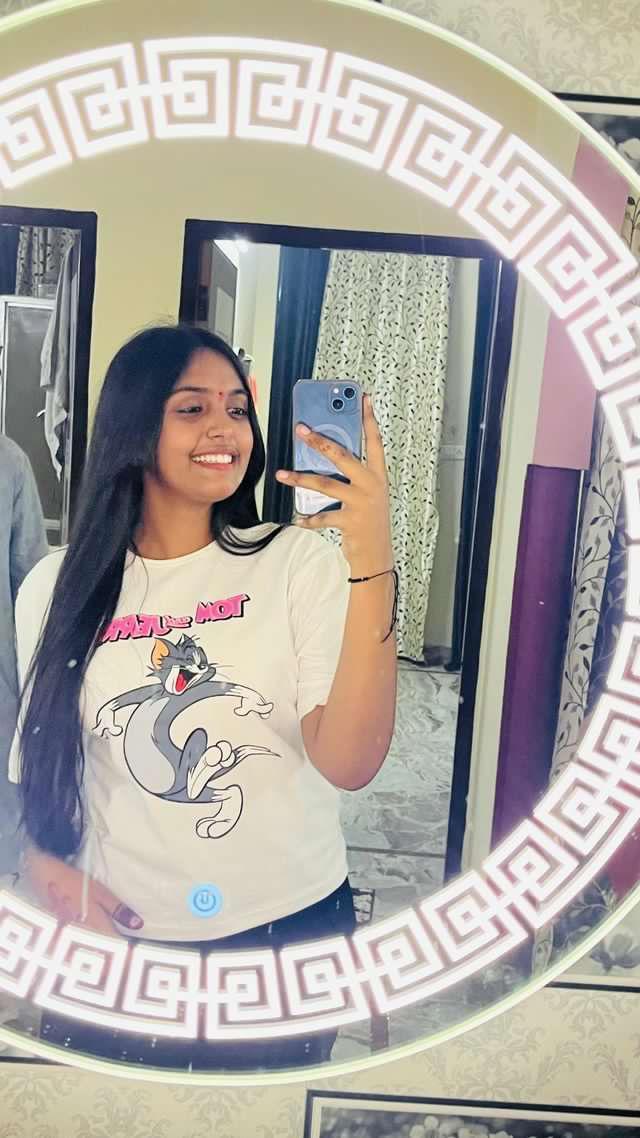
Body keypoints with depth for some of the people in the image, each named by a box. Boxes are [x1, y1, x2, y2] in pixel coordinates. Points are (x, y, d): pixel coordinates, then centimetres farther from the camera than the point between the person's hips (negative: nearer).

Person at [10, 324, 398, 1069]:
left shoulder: (299, 560, -10)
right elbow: (37, 759, 11)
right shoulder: (57, 588, -2)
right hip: (119, 942, 2)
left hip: (287, 933, -1)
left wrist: (371, 564, -31)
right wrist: (43, 865, -7)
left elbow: (349, 764, -22)